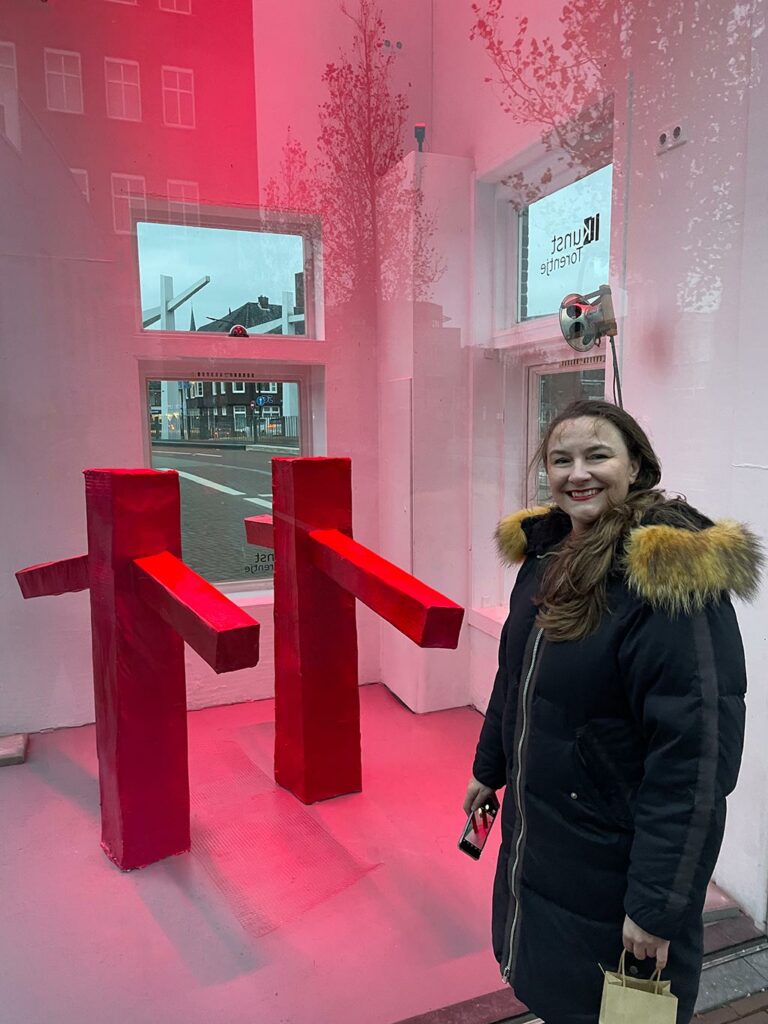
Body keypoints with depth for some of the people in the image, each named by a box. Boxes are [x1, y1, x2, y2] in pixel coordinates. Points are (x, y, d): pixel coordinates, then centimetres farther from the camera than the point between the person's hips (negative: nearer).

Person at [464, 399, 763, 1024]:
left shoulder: (671, 576, -24)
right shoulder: (546, 551, 1)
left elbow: (693, 756, -24)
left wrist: (657, 901, -20)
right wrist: (490, 767, 19)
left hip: (615, 856, -6)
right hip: (535, 830, 7)